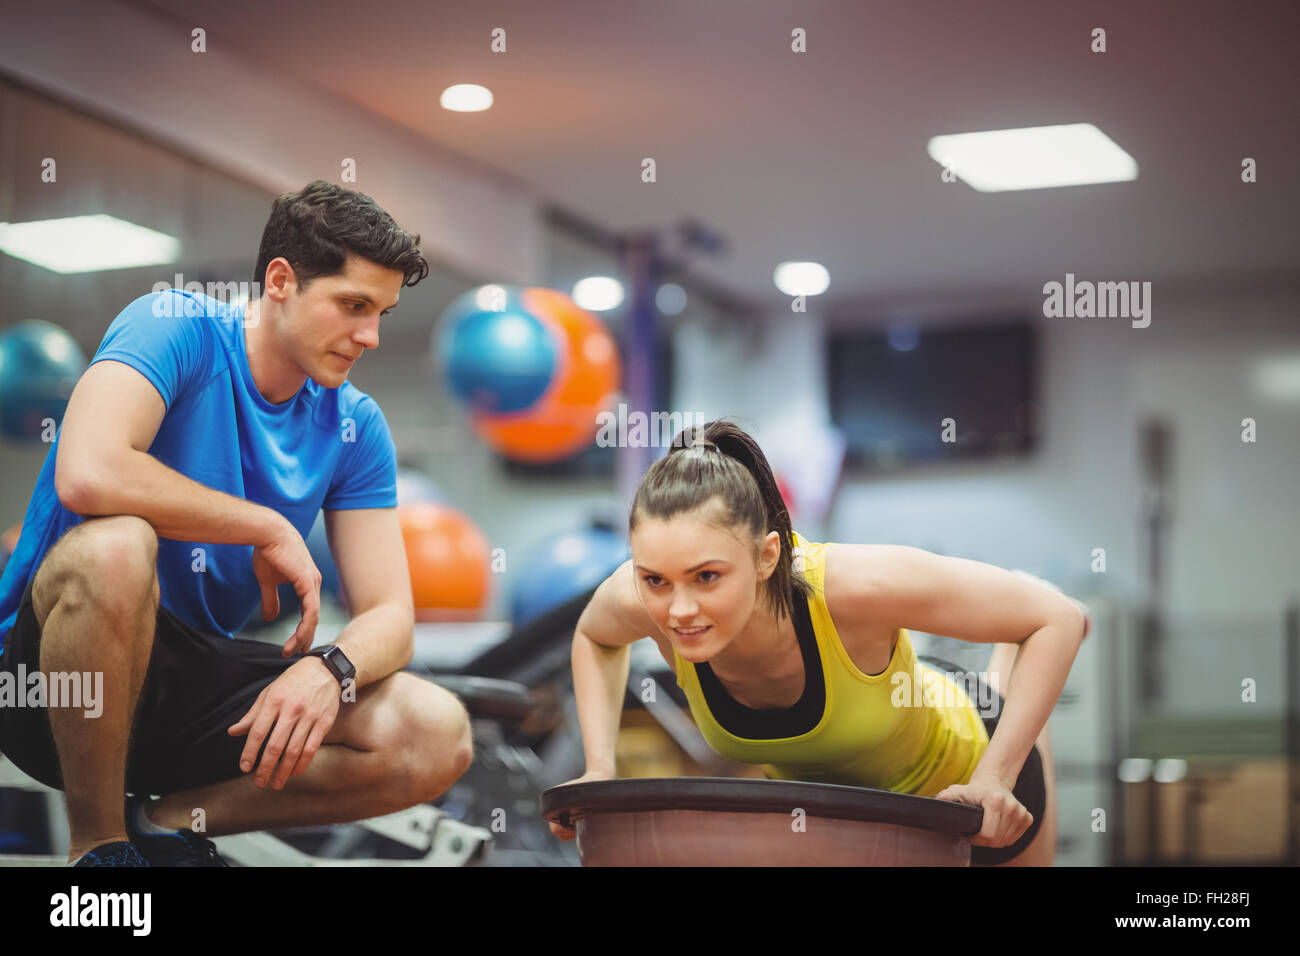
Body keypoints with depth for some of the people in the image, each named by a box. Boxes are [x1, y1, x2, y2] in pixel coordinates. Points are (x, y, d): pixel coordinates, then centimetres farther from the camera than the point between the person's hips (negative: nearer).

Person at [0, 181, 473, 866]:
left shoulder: (355, 426, 5)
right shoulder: (176, 328, -11)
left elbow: (389, 617, 0)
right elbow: (87, 475, -31)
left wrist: (331, 670, -24)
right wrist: (272, 530, -19)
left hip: (198, 693, 5)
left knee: (438, 737, -15)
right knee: (113, 547, -39)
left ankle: (169, 818, -2)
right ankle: (96, 843, -18)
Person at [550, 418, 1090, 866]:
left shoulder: (852, 586, -44)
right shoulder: (640, 599, -33)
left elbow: (1061, 619, -32)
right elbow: (594, 636, -4)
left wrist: (995, 777, -34)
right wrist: (600, 767, -16)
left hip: (953, 780, -2)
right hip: (813, 788, 3)